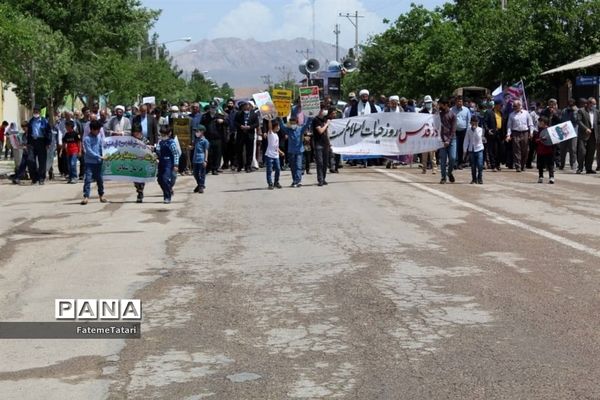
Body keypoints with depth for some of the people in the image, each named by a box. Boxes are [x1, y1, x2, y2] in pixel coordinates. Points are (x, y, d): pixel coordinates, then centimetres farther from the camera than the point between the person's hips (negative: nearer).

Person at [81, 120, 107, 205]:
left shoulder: (99, 137, 5)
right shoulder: (87, 139, -12)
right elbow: (89, 151, -17)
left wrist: (104, 156, -3)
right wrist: (99, 157, -19)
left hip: (98, 163, 5)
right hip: (89, 163, -5)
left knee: (100, 179, 12)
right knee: (87, 179, -10)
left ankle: (101, 195, 25)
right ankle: (86, 197, -9)